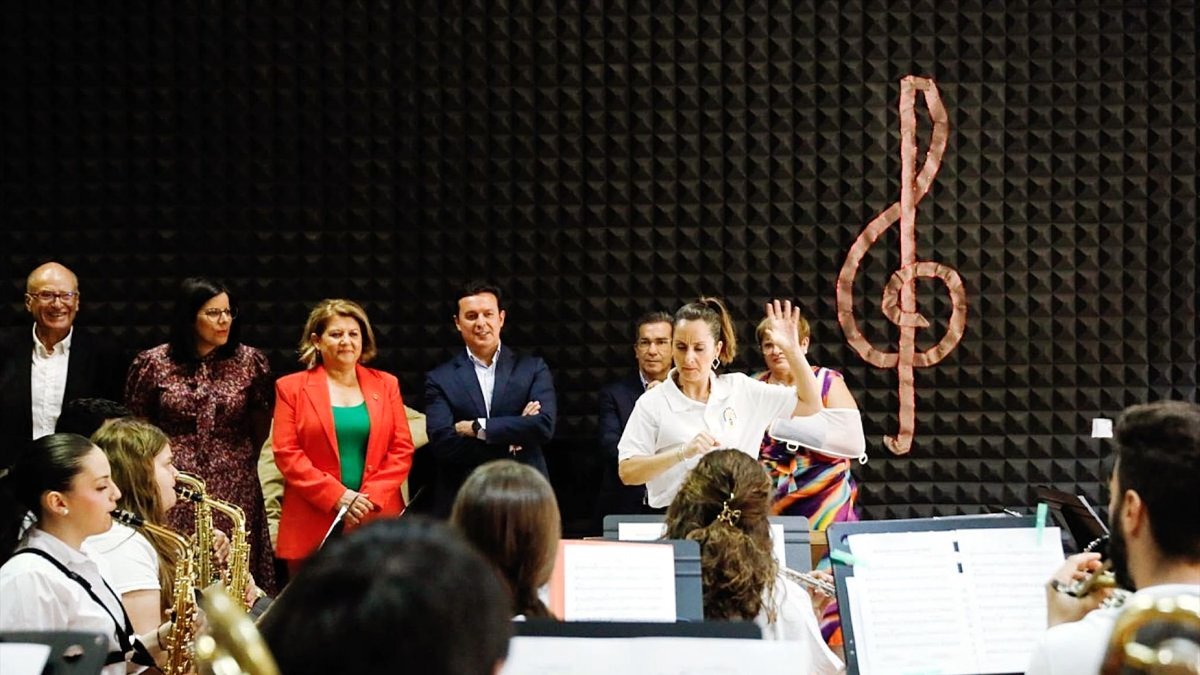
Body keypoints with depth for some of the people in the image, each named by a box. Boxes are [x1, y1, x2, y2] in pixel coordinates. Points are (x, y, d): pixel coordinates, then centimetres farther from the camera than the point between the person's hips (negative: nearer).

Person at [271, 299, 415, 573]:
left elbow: (402, 450, 7)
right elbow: (286, 453, -2)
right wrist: (337, 496, -12)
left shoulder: (385, 385, 13)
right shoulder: (291, 388, 6)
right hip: (313, 528, -2)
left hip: (378, 518, 2)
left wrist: (370, 497, -7)